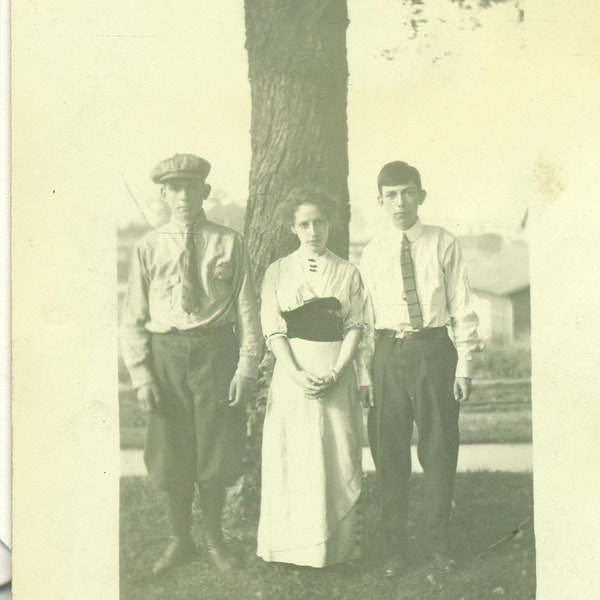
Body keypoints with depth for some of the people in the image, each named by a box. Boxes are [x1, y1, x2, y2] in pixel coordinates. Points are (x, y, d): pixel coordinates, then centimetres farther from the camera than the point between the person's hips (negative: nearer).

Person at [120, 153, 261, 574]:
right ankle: (180, 541, 28)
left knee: (216, 450, 8)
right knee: (171, 452, 9)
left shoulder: (229, 243, 0)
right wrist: (141, 374, -5)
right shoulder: (149, 248, 2)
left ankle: (215, 539, 29)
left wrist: (247, 367, -6)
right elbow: (133, 317, 2)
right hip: (165, 353, 1)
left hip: (217, 350, -1)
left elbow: (247, 309, 0)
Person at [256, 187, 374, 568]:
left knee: (338, 457, 0)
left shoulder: (348, 273, 9)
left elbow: (357, 327, 3)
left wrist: (335, 372, -11)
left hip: (337, 374, 0)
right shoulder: (278, 272, 7)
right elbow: (272, 328, 0)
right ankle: (293, 546, 8)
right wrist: (296, 372, -13)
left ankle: (336, 544, 9)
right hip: (293, 371, 0)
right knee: (292, 456, -1)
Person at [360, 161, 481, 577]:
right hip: (388, 352, 2)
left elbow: (462, 307, 2)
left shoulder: (444, 244, 1)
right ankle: (396, 548, 18)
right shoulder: (372, 253, 7)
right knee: (389, 452, 6)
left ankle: (439, 543, 22)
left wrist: (465, 366, -4)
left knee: (440, 449, 6)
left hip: (434, 348, -1)